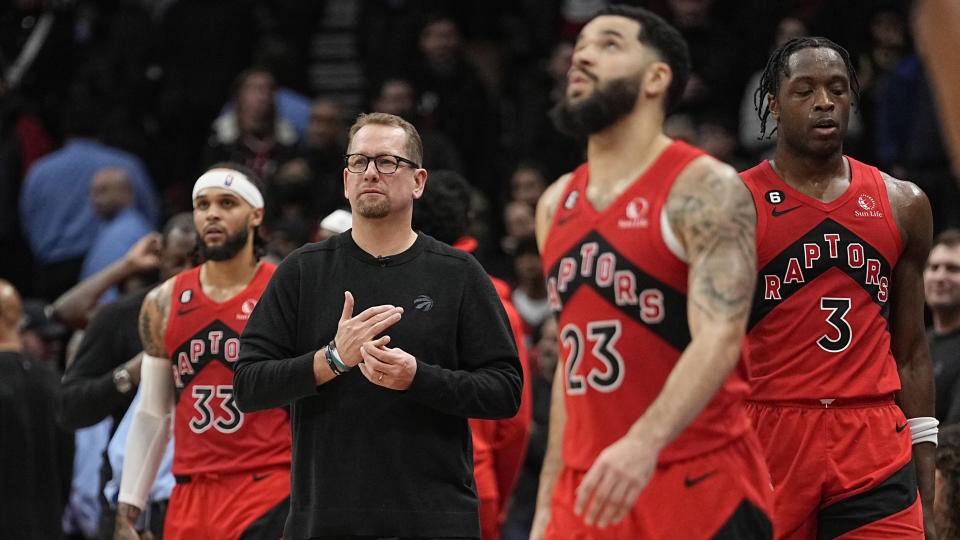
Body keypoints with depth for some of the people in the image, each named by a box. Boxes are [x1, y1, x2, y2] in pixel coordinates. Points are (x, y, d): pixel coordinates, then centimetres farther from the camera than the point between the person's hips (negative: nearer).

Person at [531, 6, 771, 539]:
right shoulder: (555, 205, 14)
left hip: (700, 487, -6)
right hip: (588, 493, 7)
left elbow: (719, 339, -21)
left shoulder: (703, 189, -8)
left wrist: (646, 442, -37)